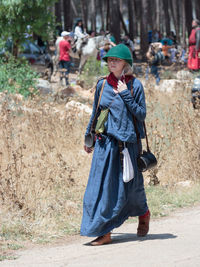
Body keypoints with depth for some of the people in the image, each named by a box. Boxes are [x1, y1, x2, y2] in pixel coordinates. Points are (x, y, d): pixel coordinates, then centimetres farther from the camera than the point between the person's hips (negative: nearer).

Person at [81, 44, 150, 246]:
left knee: (131, 185, 7)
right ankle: (104, 232, -2)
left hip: (128, 142, -2)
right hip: (105, 142, 2)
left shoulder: (134, 85, -2)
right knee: (102, 185, -5)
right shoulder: (102, 84, 6)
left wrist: (126, 95, -14)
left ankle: (143, 214, 39)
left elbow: (141, 115, -5)